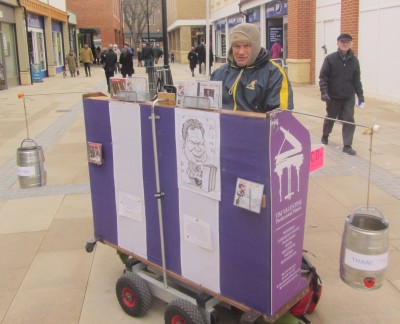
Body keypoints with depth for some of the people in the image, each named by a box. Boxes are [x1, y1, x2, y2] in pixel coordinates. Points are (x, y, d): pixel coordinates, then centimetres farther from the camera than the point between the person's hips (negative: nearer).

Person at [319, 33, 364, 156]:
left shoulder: (354, 60, 3)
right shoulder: (330, 58, -7)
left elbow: (357, 80, 8)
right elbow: (323, 77, -7)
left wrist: (360, 95, 7)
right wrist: (324, 92, -17)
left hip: (349, 97, 2)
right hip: (333, 96, -2)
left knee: (349, 120, -4)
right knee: (330, 117, 15)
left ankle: (347, 145, 1)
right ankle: (325, 136, 40)